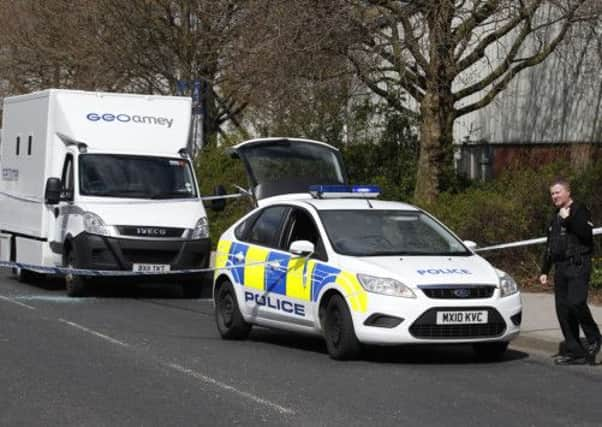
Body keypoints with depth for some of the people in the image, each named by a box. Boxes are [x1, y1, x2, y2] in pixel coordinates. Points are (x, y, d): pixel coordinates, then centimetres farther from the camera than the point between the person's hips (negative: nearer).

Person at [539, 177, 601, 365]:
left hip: (578, 265, -8)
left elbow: (587, 233, -18)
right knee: (563, 309, 2)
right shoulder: (555, 217, 22)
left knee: (576, 302, -22)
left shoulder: (579, 210, -2)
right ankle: (574, 351, 6)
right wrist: (544, 271, 24)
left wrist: (569, 219, -19)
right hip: (561, 268, 8)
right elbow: (550, 247, 27)